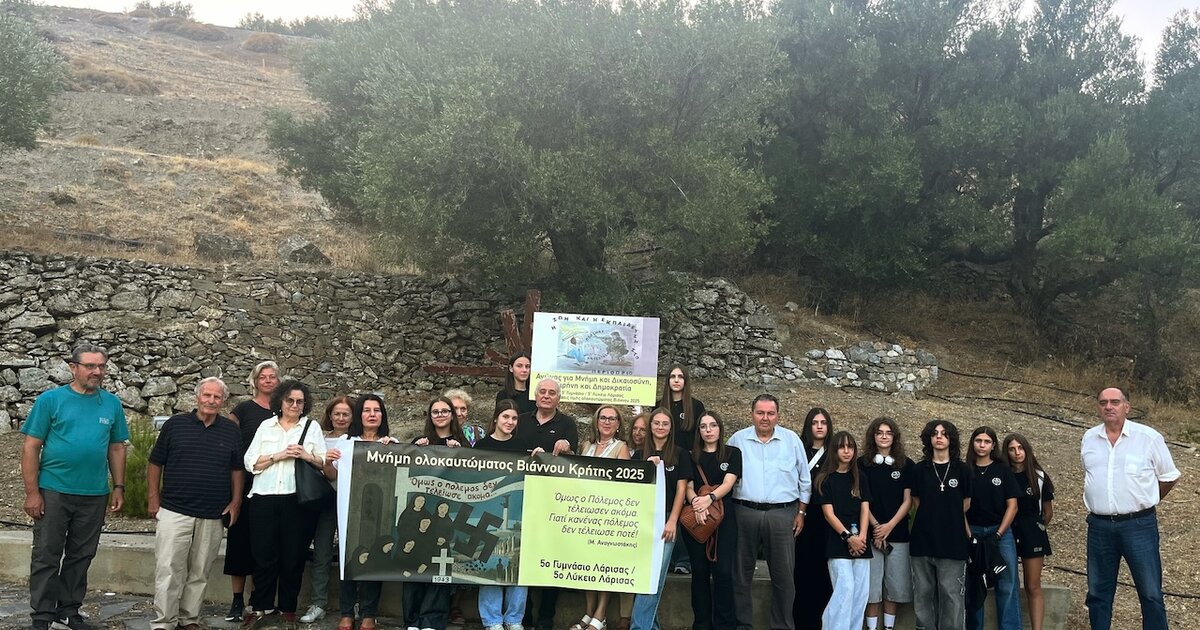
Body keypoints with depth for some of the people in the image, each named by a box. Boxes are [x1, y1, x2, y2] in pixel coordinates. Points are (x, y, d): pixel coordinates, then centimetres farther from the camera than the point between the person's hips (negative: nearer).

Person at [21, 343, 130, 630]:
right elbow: (31, 447, -5)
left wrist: (119, 487, 5)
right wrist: (32, 492, -10)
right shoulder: (50, 400, -5)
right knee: (46, 556, 4)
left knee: (81, 557, 13)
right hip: (53, 491, -3)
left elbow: (117, 448, 11)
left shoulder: (112, 404, 5)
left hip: (95, 495, 3)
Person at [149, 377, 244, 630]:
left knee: (199, 572, 9)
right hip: (174, 511, -2)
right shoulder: (175, 424, 1)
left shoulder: (231, 430, 6)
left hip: (213, 515, 2)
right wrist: (153, 499, 1)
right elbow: (155, 463, 5)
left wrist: (236, 501, 5)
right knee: (168, 569, -4)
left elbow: (237, 469, 13)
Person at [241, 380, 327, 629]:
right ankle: (260, 606, 16)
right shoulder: (266, 426, 10)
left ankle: (288, 608, 17)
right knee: (264, 554, 3)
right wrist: (278, 455, -9)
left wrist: (307, 456, -14)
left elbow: (325, 463, 4)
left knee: (293, 555, 4)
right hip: (264, 498, 1)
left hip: (297, 499, -1)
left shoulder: (312, 427, 8)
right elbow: (250, 462, 2)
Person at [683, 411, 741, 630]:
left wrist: (710, 498, -25)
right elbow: (688, 487, 2)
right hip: (695, 518, 2)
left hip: (724, 516, -2)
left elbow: (728, 483, -7)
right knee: (700, 571, 5)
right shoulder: (692, 457, 12)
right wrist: (696, 501, -21)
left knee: (722, 571, -8)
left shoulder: (732, 453, 6)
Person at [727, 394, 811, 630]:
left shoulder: (792, 439, 5)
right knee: (741, 573, 6)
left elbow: (804, 480, 11)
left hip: (782, 514, 0)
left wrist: (801, 512, 8)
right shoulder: (737, 440, 5)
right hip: (744, 512, 0)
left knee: (783, 575, 4)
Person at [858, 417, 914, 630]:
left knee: (895, 583, 4)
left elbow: (908, 500, 3)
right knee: (871, 583, -2)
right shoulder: (862, 464, 4)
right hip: (870, 533, -1)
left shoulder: (907, 465, 6)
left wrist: (889, 526, -8)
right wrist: (875, 525, -9)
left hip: (898, 533, 1)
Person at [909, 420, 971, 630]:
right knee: (923, 593, 5)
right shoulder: (921, 469, 7)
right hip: (923, 540, 2)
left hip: (953, 542, -2)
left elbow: (966, 504, 12)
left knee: (951, 595, -3)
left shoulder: (962, 469, 4)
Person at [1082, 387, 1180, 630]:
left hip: (1139, 525, -3)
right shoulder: (1089, 439, 7)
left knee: (1151, 594, 1)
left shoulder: (1149, 437, -3)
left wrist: (1144, 501, 14)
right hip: (1099, 526, 3)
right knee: (1098, 593, 10)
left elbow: (1169, 477, 7)